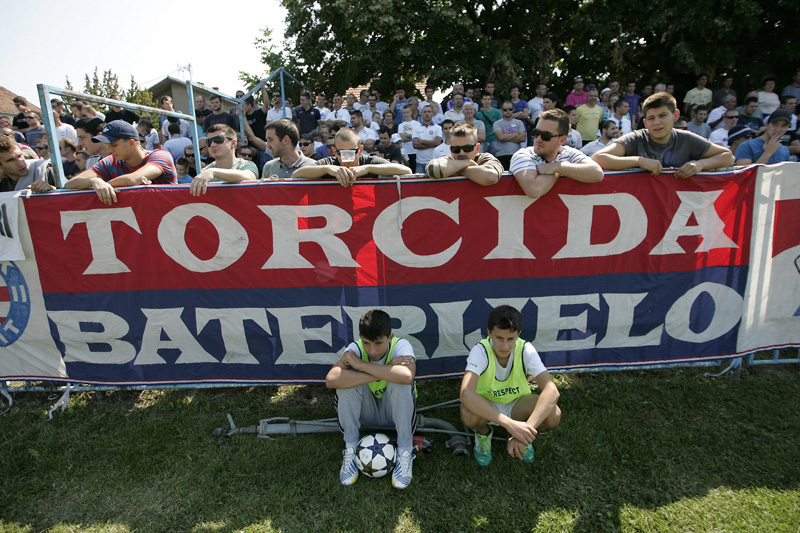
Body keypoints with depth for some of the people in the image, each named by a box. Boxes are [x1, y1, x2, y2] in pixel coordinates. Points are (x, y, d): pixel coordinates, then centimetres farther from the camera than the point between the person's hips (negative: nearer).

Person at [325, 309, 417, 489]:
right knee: (348, 380, -27)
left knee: (400, 382, -33)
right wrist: (384, 373, -39)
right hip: (366, 412, 1)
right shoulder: (355, 349, -19)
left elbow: (407, 376, -48)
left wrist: (360, 363, -38)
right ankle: (350, 451, -13)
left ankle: (405, 453, -17)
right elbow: (331, 380, -39)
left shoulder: (401, 346, -23)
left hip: (397, 412, -1)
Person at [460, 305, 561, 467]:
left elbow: (552, 391, -34)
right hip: (486, 407, -2)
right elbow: (466, 393, -43)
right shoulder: (480, 351, -28)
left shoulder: (526, 350, -22)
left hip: (517, 405, 2)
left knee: (553, 415, -28)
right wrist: (509, 423, -51)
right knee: (469, 414, -37)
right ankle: (483, 433, 2)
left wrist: (527, 429, -47)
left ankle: (521, 435, 6)